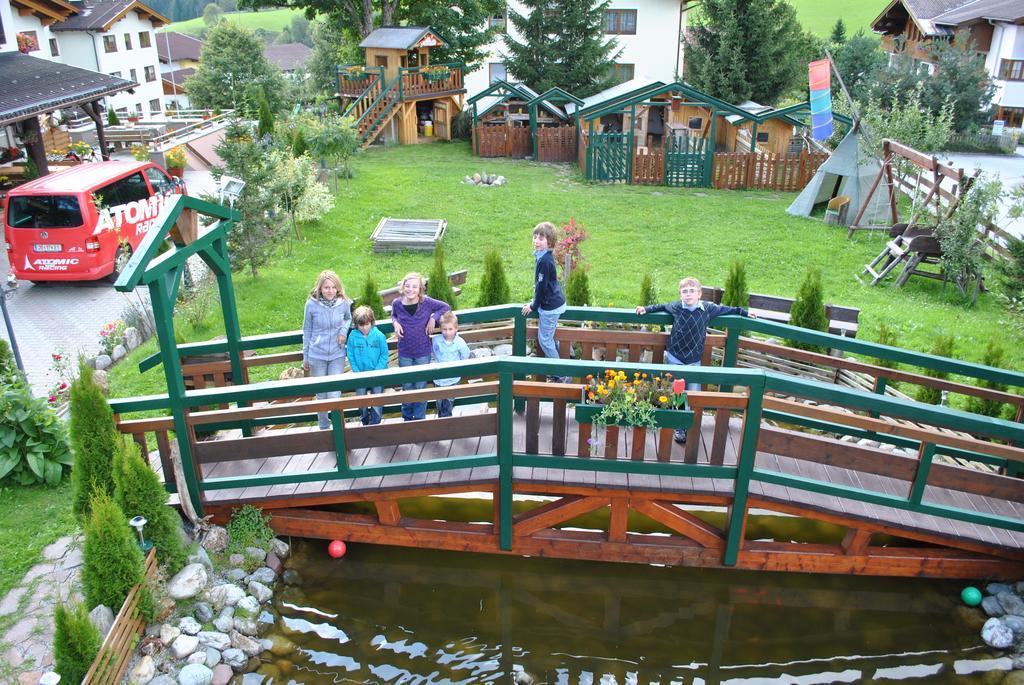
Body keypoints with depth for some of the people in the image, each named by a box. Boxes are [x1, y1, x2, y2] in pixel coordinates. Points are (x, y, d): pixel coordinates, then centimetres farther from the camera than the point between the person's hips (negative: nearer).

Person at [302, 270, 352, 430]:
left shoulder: (344, 303, -10)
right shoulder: (311, 304, -12)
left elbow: (348, 318, 14)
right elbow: (307, 331, 0)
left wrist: (344, 330, -9)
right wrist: (305, 357, 6)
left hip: (337, 355, 0)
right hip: (317, 356, 0)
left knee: (334, 395, -5)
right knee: (321, 395, 12)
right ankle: (323, 427, 31)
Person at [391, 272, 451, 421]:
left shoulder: (426, 302, -13)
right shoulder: (397, 303, -8)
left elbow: (446, 307, 0)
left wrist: (433, 318, -13)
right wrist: (395, 323, -7)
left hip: (423, 352, -1)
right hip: (404, 353, 1)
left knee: (421, 386, 8)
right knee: (407, 386, 14)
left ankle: (419, 417, 24)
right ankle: (407, 417, 32)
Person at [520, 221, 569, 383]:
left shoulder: (544, 260, -24)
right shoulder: (545, 256, 7)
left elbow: (542, 286, -20)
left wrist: (533, 306, -9)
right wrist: (535, 302, 19)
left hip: (550, 306, -10)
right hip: (555, 302, 10)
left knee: (544, 340, 0)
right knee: (549, 339, 20)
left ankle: (561, 375, 6)